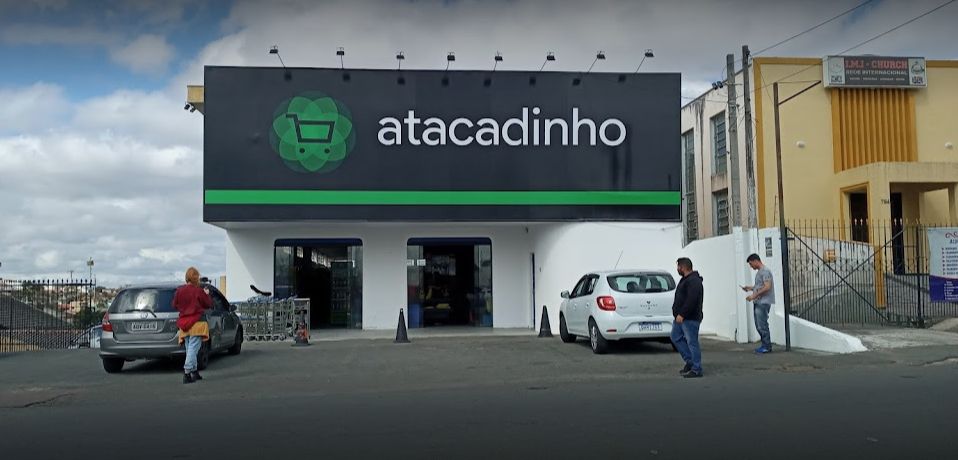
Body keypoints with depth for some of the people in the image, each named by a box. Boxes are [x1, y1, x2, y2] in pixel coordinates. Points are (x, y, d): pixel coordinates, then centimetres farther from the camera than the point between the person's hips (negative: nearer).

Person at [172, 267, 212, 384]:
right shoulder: (198, 291, -10)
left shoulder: (179, 290, 3)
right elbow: (208, 304, 0)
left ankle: (194, 372, 20)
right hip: (196, 323, -6)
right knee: (193, 348, -8)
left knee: (189, 349, 15)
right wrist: (207, 294, 16)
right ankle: (187, 372, -19)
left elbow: (175, 305, 14)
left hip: (184, 323, 6)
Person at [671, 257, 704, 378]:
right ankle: (690, 361, 22)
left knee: (692, 342, -6)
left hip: (690, 318, -11)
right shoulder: (685, 279, 17)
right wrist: (677, 312, 18)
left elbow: (691, 300, -27)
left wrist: (682, 314, -26)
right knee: (676, 337, 15)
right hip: (681, 317, 11)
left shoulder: (694, 281, -17)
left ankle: (696, 370, 1)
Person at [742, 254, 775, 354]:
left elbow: (767, 287, -19)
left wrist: (754, 296, -18)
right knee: (759, 325, 10)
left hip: (763, 302, -10)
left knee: (762, 325, -8)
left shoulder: (765, 271, -12)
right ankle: (765, 345, 17)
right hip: (757, 302, 10)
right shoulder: (759, 272, 19)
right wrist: (750, 288, 14)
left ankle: (767, 347, -1)